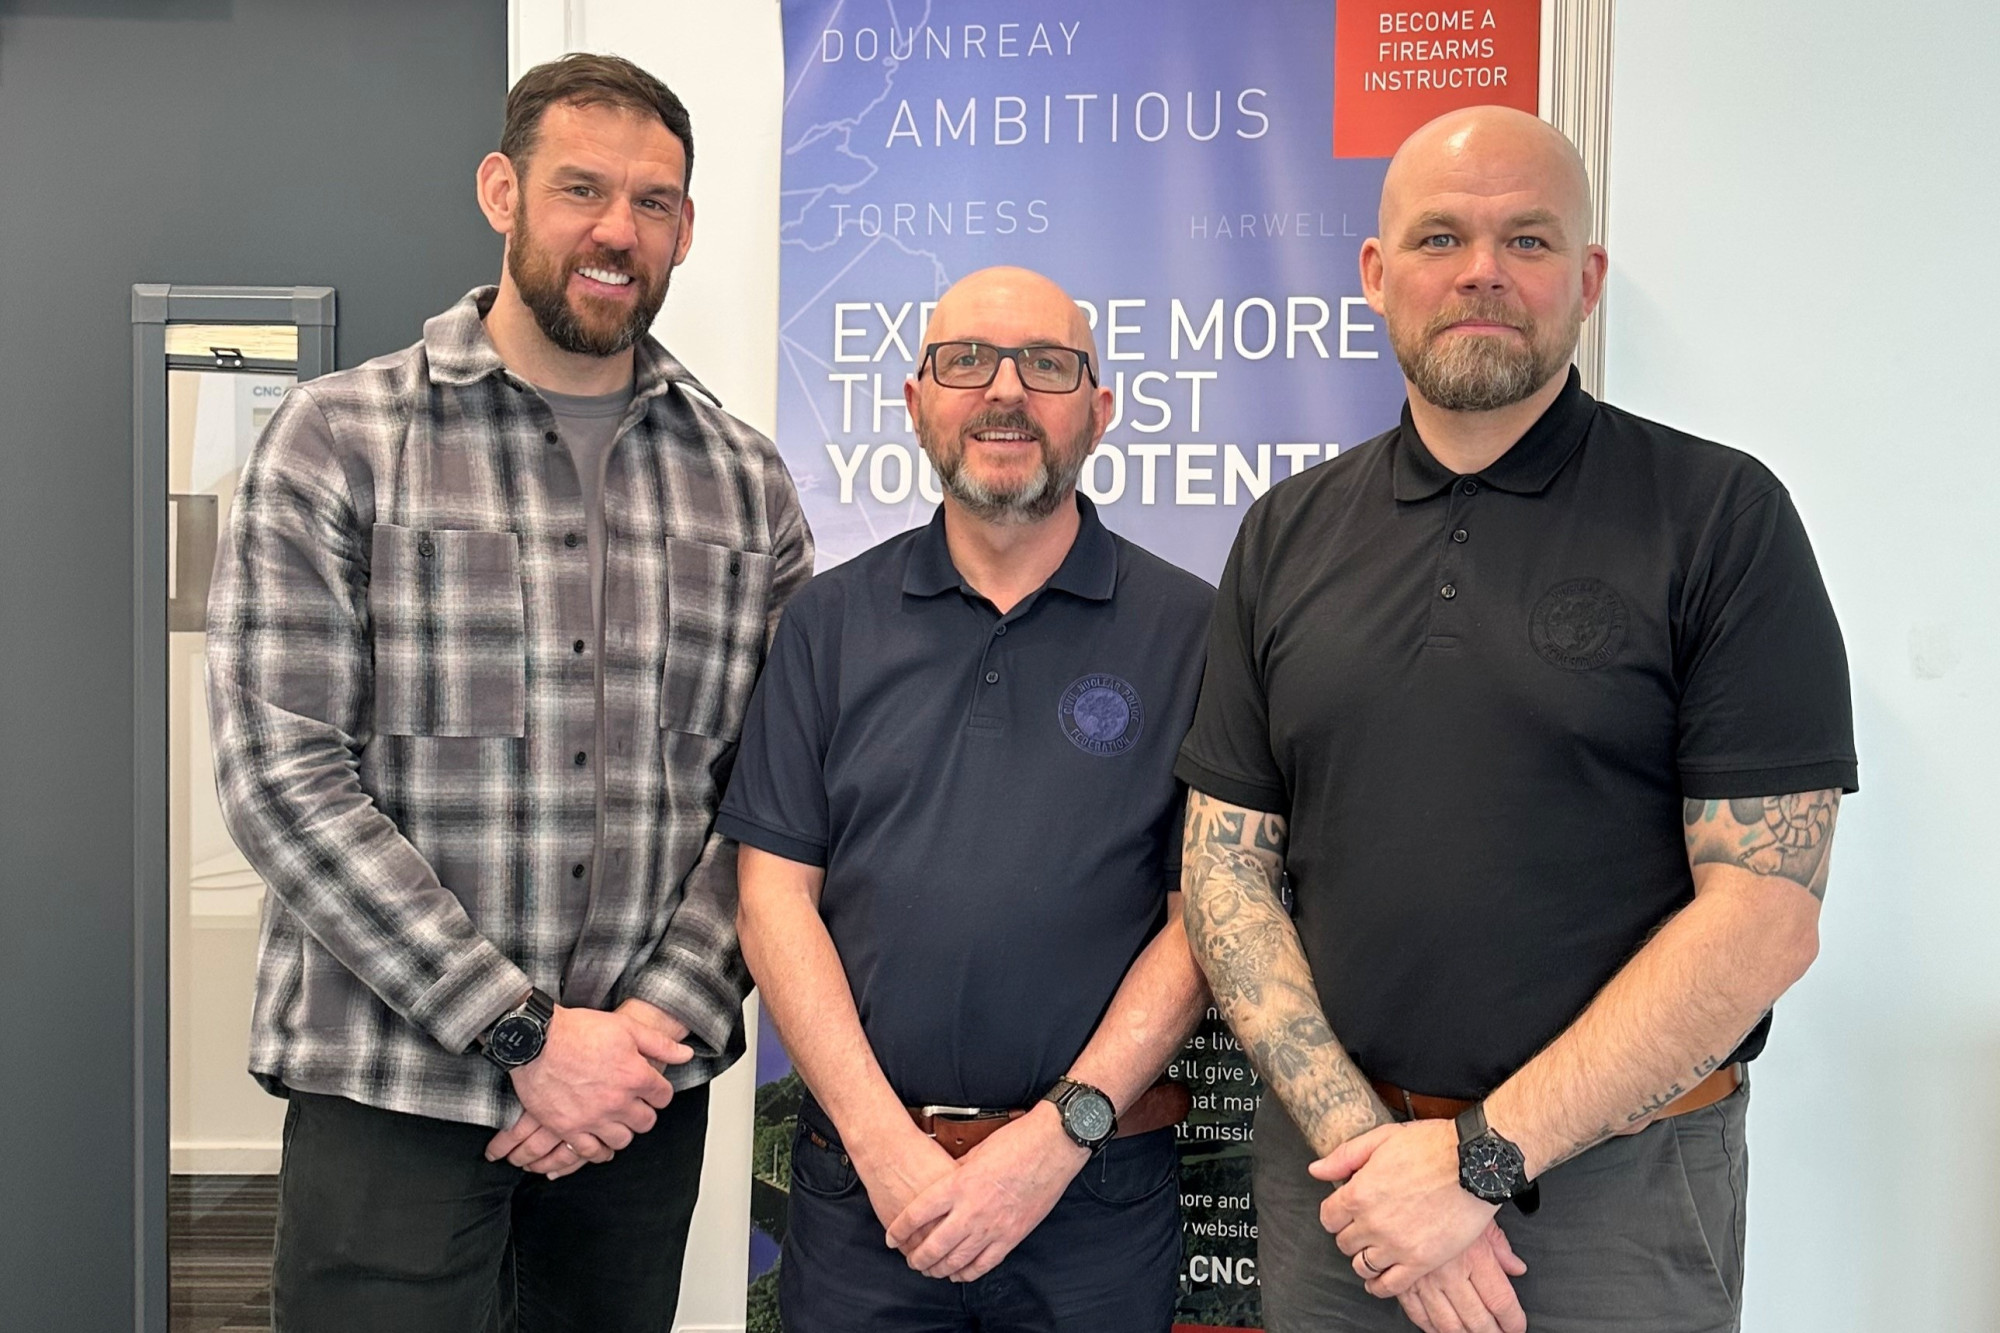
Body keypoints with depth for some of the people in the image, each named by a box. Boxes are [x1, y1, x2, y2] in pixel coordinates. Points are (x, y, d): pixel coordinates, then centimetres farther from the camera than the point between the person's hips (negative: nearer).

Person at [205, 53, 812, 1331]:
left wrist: (667, 1017, -10)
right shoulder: (338, 441, -4)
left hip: (644, 1084, 3)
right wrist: (523, 1032, -14)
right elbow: (284, 776, -11)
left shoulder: (746, 482, 5)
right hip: (393, 1087, -3)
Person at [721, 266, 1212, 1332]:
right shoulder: (830, 622, 4)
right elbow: (776, 890, -1)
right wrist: (884, 1141, -9)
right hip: (861, 1171, 1)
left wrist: (1062, 1132, -12)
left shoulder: (1188, 629, -2)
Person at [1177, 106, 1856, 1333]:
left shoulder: (1721, 516, -7)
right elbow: (1227, 867, 2)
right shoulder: (1286, 536, 3)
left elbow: (1764, 912, -12)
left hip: (1615, 1182, -3)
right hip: (1336, 1157, 3)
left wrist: (1481, 1156, -15)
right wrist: (1361, 1138, -10)